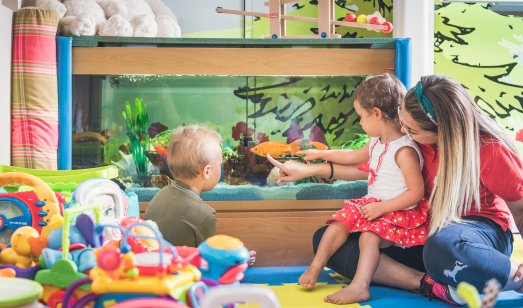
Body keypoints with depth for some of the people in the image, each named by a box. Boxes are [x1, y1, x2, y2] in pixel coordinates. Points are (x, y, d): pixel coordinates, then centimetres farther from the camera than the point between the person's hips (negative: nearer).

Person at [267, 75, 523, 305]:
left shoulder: (490, 150, -20)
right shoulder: (419, 141, -5)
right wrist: (309, 169, 7)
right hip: (429, 229, 7)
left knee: (444, 249, -47)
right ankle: (431, 284, -27)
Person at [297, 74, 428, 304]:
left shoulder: (404, 151, -20)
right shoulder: (376, 143, 11)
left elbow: (416, 192, -22)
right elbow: (352, 156, 31)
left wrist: (381, 207, -24)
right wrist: (320, 154, 38)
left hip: (399, 212, -9)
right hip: (374, 204, 9)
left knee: (369, 235, -31)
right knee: (341, 221, -8)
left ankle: (359, 287, -39)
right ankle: (316, 267, -4)